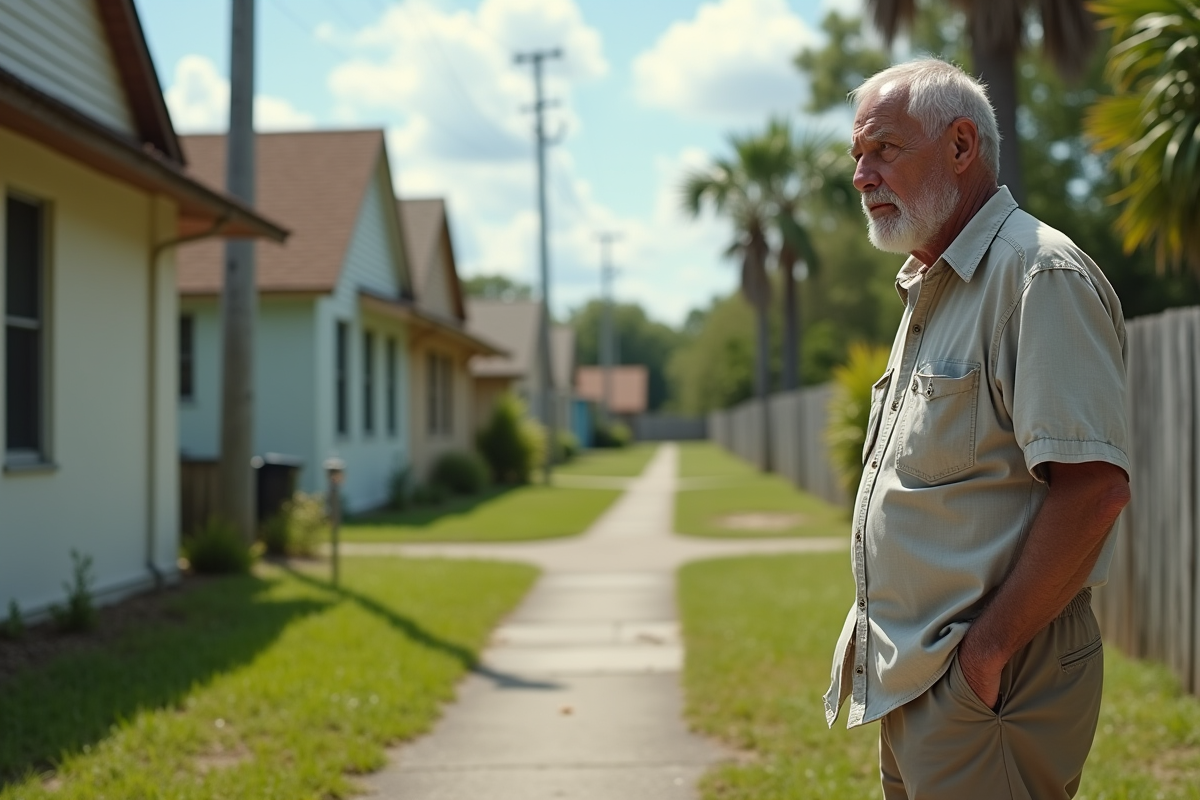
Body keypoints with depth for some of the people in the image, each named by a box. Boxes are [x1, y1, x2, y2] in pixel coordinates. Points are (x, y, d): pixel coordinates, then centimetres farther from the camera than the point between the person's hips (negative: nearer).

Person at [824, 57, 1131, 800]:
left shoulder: (1039, 275, -14)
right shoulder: (932, 290, 16)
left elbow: (1094, 487, -23)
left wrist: (986, 652, -21)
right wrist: (885, 643, 13)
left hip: (987, 683, -9)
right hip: (911, 679, 9)